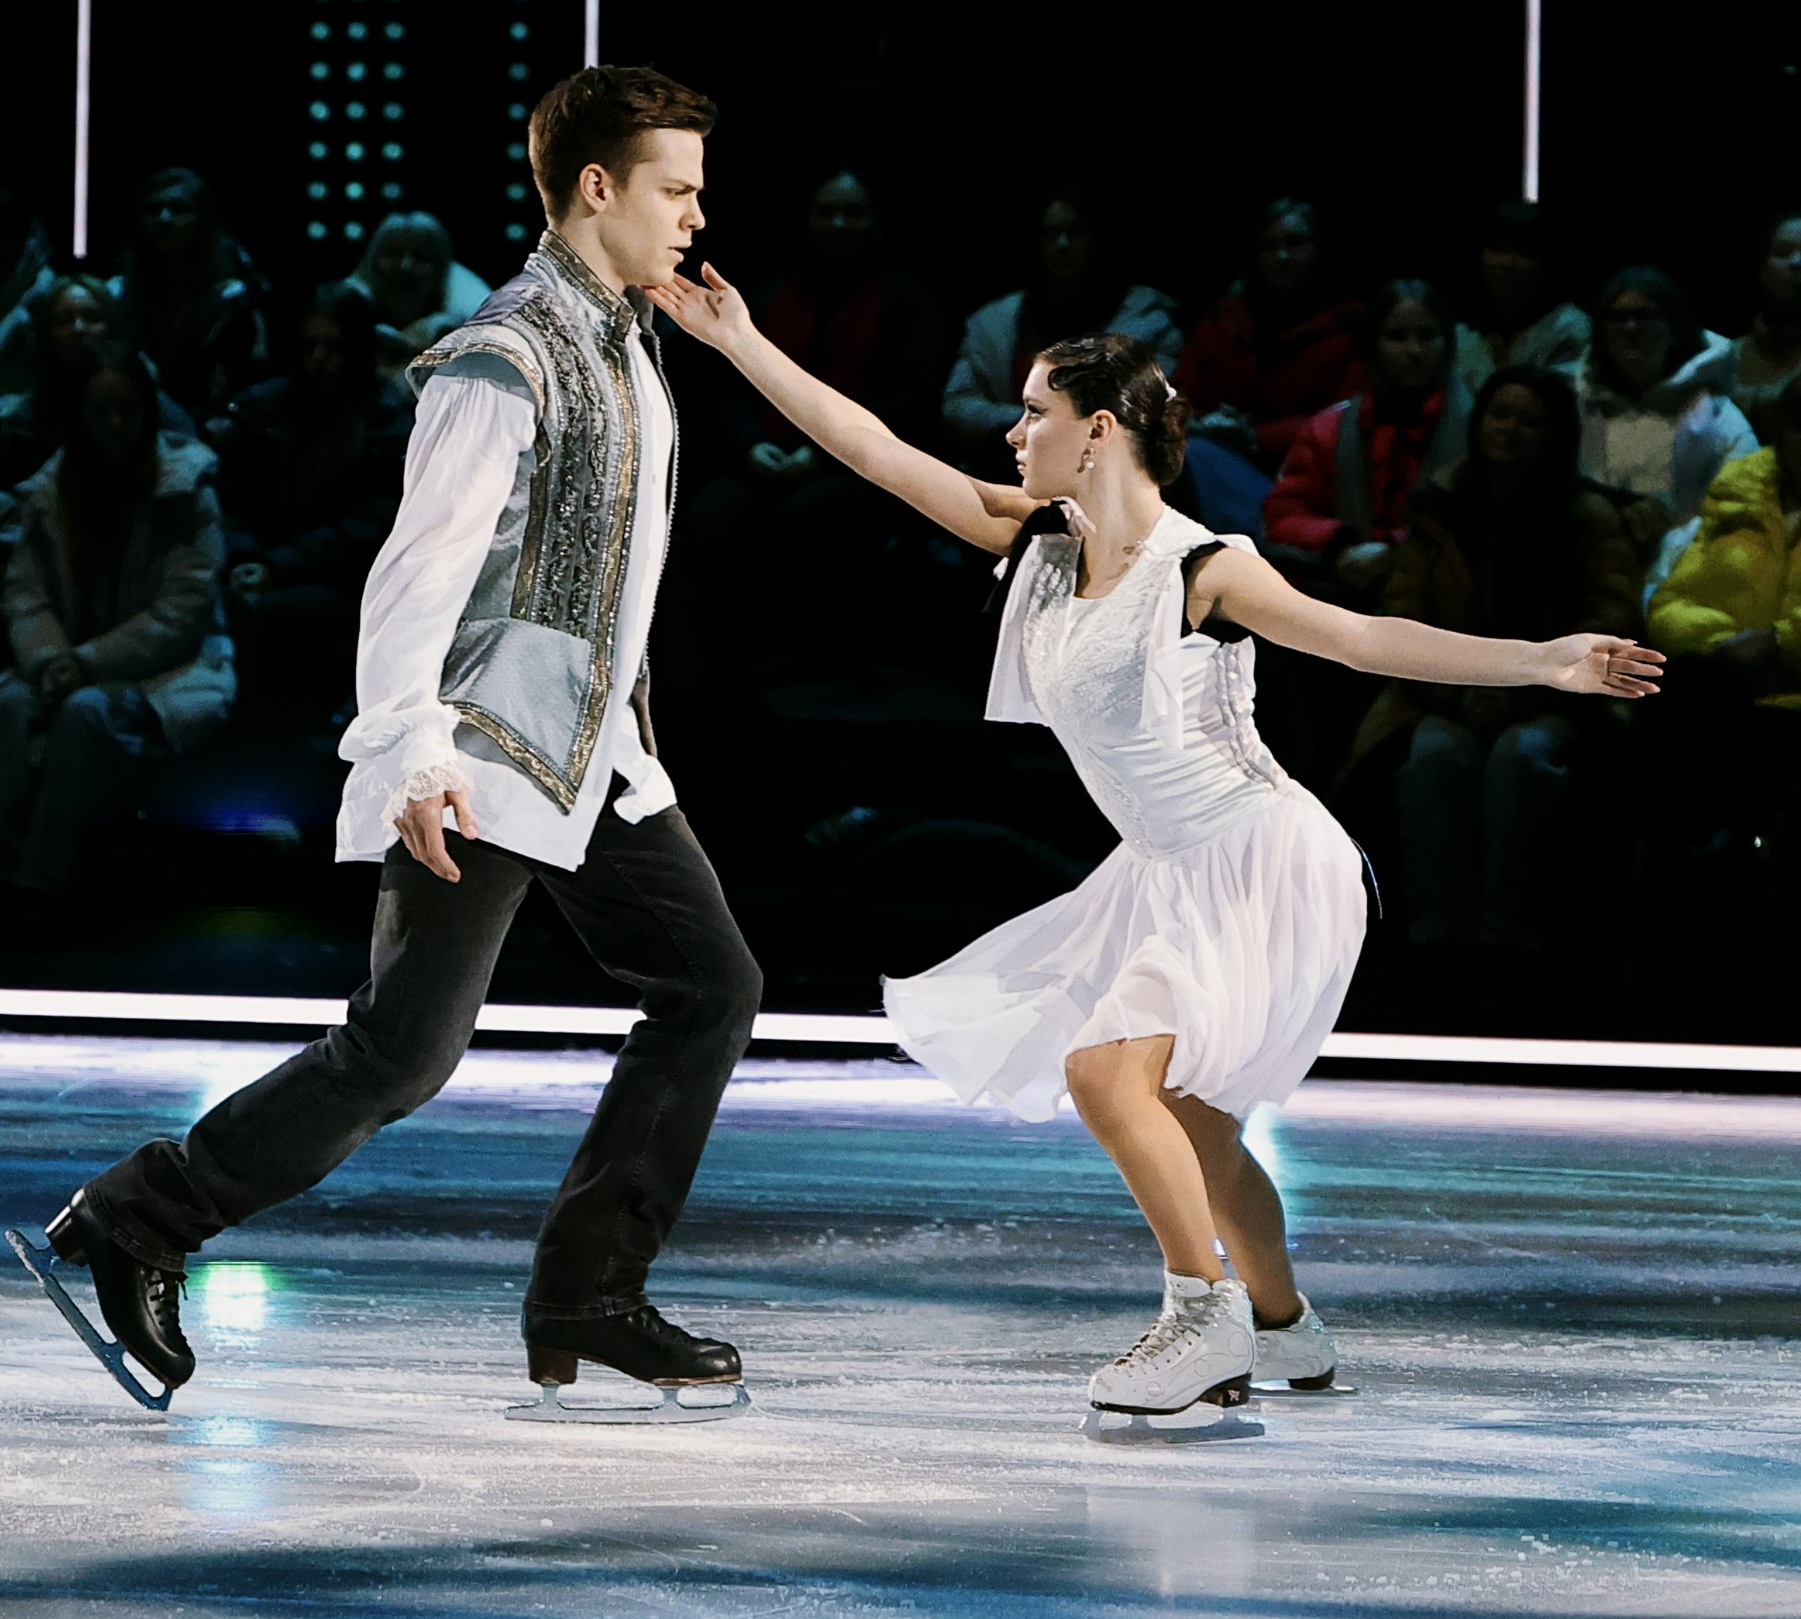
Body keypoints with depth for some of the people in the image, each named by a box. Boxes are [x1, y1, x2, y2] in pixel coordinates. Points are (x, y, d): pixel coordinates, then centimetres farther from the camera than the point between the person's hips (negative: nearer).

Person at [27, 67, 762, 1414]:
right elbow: (418, 569, -22)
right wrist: (412, 753, -32)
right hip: (485, 756, -10)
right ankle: (134, 1228, 1)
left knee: (712, 989, 3)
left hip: (598, 749, 10)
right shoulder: (504, 362, -15)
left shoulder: (624, 342, 15)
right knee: (406, 1049, -12)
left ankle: (586, 1302, 6)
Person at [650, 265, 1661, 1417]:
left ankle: (1208, 1314, -9)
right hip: (1176, 878, 8)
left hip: (1267, 867, -8)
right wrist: (740, 341, 1)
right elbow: (873, 449, 2)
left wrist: (1542, 663, -30)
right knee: (1186, 1121, 17)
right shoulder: (1038, 543, 1)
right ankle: (1285, 1330, 34)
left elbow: (1361, 637, -21)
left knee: (1107, 1068, -22)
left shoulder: (1200, 570, -19)